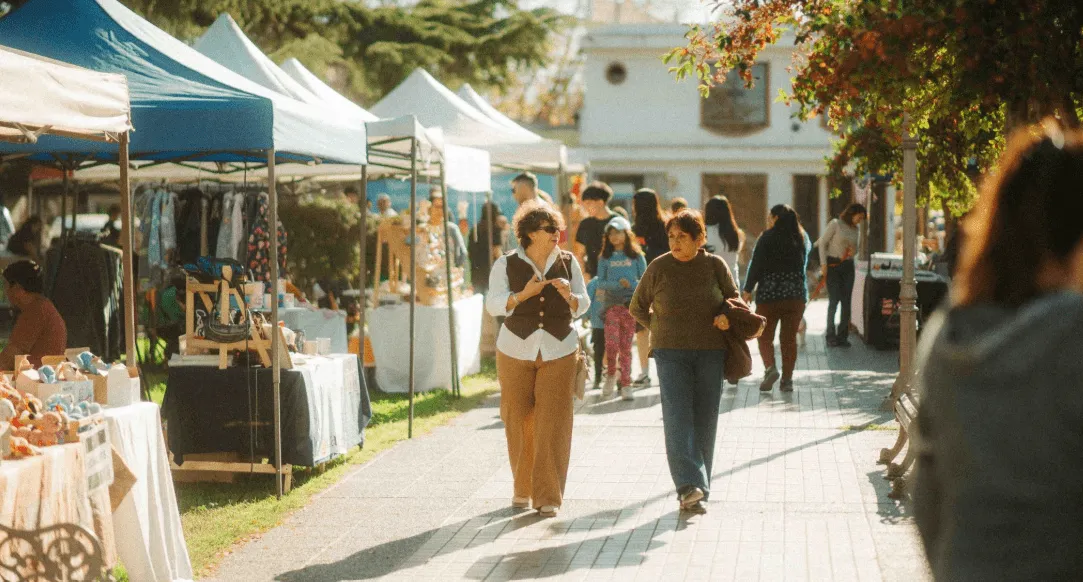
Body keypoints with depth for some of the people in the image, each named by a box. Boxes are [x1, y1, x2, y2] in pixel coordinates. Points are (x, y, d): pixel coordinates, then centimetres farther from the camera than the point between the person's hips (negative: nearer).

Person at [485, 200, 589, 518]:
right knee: (518, 422, 4)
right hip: (516, 351, 0)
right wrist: (523, 294, -24)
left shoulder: (568, 262, 3)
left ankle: (548, 496, -3)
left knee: (553, 424, -7)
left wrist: (569, 295, -17)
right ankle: (523, 488, 22)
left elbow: (582, 306, 4)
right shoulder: (507, 264, -1)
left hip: (559, 352, 0)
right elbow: (494, 304, -8)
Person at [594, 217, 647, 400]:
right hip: (612, 304, 0)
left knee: (626, 346, 1)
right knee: (611, 343, -14)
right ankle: (611, 375, 9)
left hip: (632, 304, 0)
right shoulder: (605, 258, 8)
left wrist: (631, 284, -14)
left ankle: (626, 385, 6)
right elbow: (600, 283, 2)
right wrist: (618, 284, -14)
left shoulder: (636, 256, 6)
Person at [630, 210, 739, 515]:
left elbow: (734, 298, 14)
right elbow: (637, 307, 14)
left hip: (710, 352, 2)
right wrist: (660, 329, 6)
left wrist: (726, 316, -6)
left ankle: (698, 489, 13)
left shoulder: (715, 265, 3)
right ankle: (689, 486, -24)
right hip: (671, 352, -2)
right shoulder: (658, 268, 2)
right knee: (678, 418, -15)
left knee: (705, 421, 4)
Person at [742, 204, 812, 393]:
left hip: (769, 294, -4)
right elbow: (804, 263, 16)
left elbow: (756, 264, -9)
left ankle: (770, 367, -16)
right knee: (789, 337, 9)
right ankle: (787, 379, 6)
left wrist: (748, 290, -3)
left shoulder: (768, 237, -8)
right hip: (797, 294, 4)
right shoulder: (802, 238, 8)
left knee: (765, 335, 6)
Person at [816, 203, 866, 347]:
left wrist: (853, 252, -3)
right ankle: (831, 336, 1)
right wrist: (823, 264, -11)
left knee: (846, 301, 2)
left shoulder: (855, 229, 11)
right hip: (833, 265, -5)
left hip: (848, 266, 6)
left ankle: (843, 336, 8)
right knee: (834, 300, -7)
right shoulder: (835, 224, -6)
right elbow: (822, 243, -5)